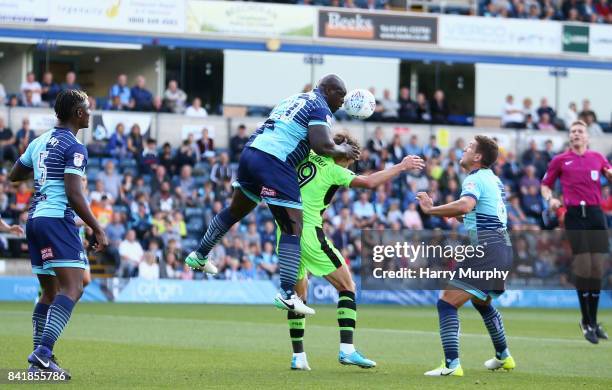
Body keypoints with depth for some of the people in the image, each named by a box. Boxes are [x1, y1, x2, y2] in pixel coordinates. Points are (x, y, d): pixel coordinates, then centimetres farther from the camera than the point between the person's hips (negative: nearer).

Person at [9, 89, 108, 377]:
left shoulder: (40, 142, 16)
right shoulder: (74, 148, -8)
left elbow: (14, 176, 26)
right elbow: (74, 195, -16)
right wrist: (98, 230, -12)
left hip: (34, 219, 9)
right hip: (58, 220, -9)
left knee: (50, 292, 14)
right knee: (72, 289, -14)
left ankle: (39, 362, 9)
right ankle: (43, 352, -29)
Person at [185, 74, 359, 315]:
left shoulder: (296, 99, 24)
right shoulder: (320, 108, -2)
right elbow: (321, 146, -16)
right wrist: (343, 151, 3)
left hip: (251, 151, 9)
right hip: (274, 163, -9)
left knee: (236, 211, 29)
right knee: (293, 229, -8)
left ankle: (199, 256, 42)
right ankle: (287, 294, -17)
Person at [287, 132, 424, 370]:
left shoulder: (307, 157, 13)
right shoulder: (332, 170, -4)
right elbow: (368, 182, -14)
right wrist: (401, 167, -4)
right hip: (309, 232, -7)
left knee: (298, 293, 17)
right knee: (347, 286, 2)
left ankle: (298, 356, 12)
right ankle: (346, 349, -10)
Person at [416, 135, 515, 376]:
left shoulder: (475, 179, -10)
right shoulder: (493, 180, 19)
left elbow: (465, 205, -32)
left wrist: (431, 209, -24)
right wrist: (455, 216, 21)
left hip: (486, 250, -10)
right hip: (502, 247, 10)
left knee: (447, 303, -13)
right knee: (481, 302, 33)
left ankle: (451, 365, -25)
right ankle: (503, 357, 42)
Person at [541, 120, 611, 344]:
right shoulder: (560, 160, 8)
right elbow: (545, 185, 15)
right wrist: (550, 199, -6)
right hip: (575, 215, -3)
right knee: (583, 266, -8)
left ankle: (593, 321, 12)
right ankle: (586, 323, 1)